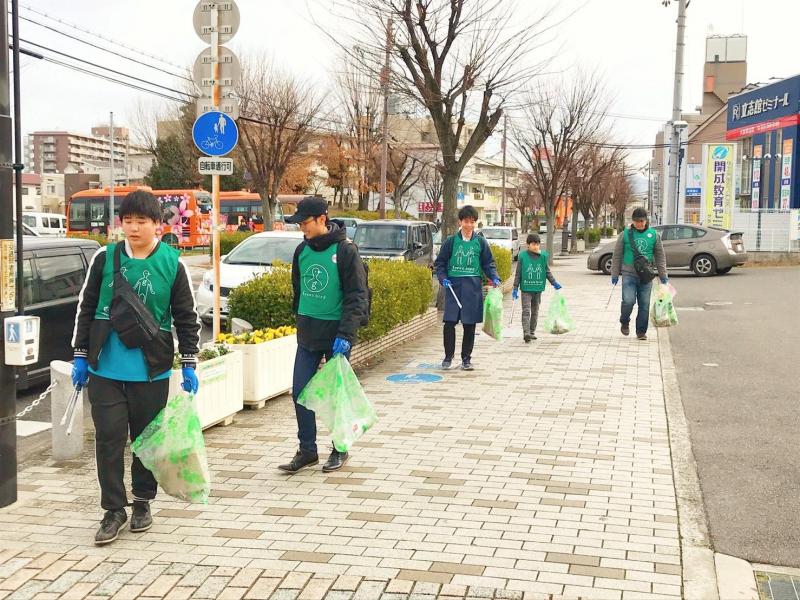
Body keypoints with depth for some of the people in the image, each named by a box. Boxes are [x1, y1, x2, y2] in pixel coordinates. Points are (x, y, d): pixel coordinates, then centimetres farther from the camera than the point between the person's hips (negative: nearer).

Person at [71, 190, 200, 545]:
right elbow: (86, 308, 7)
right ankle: (114, 509, 13)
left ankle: (142, 502, 27)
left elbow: (186, 318, 1)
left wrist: (189, 365, -2)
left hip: (151, 370, -1)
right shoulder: (105, 258, 0)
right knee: (108, 437, 1)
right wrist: (81, 356, 5)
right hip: (105, 369, 1)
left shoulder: (172, 265, -4)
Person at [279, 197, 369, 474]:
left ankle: (341, 449, 20)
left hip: (336, 335, -5)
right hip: (307, 335, 6)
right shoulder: (302, 250, 7)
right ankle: (307, 450, 16)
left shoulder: (345, 250, -12)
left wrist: (346, 333, -21)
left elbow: (357, 296, -14)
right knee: (300, 392, 4)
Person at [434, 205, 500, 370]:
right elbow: (440, 262, 7)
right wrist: (443, 278, -8)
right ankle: (448, 357, 10)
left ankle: (466, 358, 16)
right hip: (453, 285, -1)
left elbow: (488, 263, 11)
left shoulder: (481, 242, 6)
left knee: (470, 324, 4)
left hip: (473, 287, 1)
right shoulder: (451, 241, 4)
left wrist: (494, 277, -6)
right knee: (449, 322, -6)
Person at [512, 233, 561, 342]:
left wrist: (554, 283, -1)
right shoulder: (523, 256, -6)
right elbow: (518, 274, -2)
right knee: (526, 311, -11)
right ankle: (526, 333, -17)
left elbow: (547, 272, 10)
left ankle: (532, 332, 22)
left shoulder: (543, 256, 2)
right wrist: (515, 288, -3)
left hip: (538, 288, 4)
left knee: (535, 311, 12)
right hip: (526, 288, -3)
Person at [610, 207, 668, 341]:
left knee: (644, 305, 3)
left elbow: (660, 256, 13)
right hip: (629, 274, -2)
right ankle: (624, 322, 11)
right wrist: (615, 274, 4)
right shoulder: (625, 234, 3)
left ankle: (641, 331, 14)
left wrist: (663, 275, 10)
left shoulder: (653, 235, 8)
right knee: (628, 301, -16)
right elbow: (617, 255, 7)